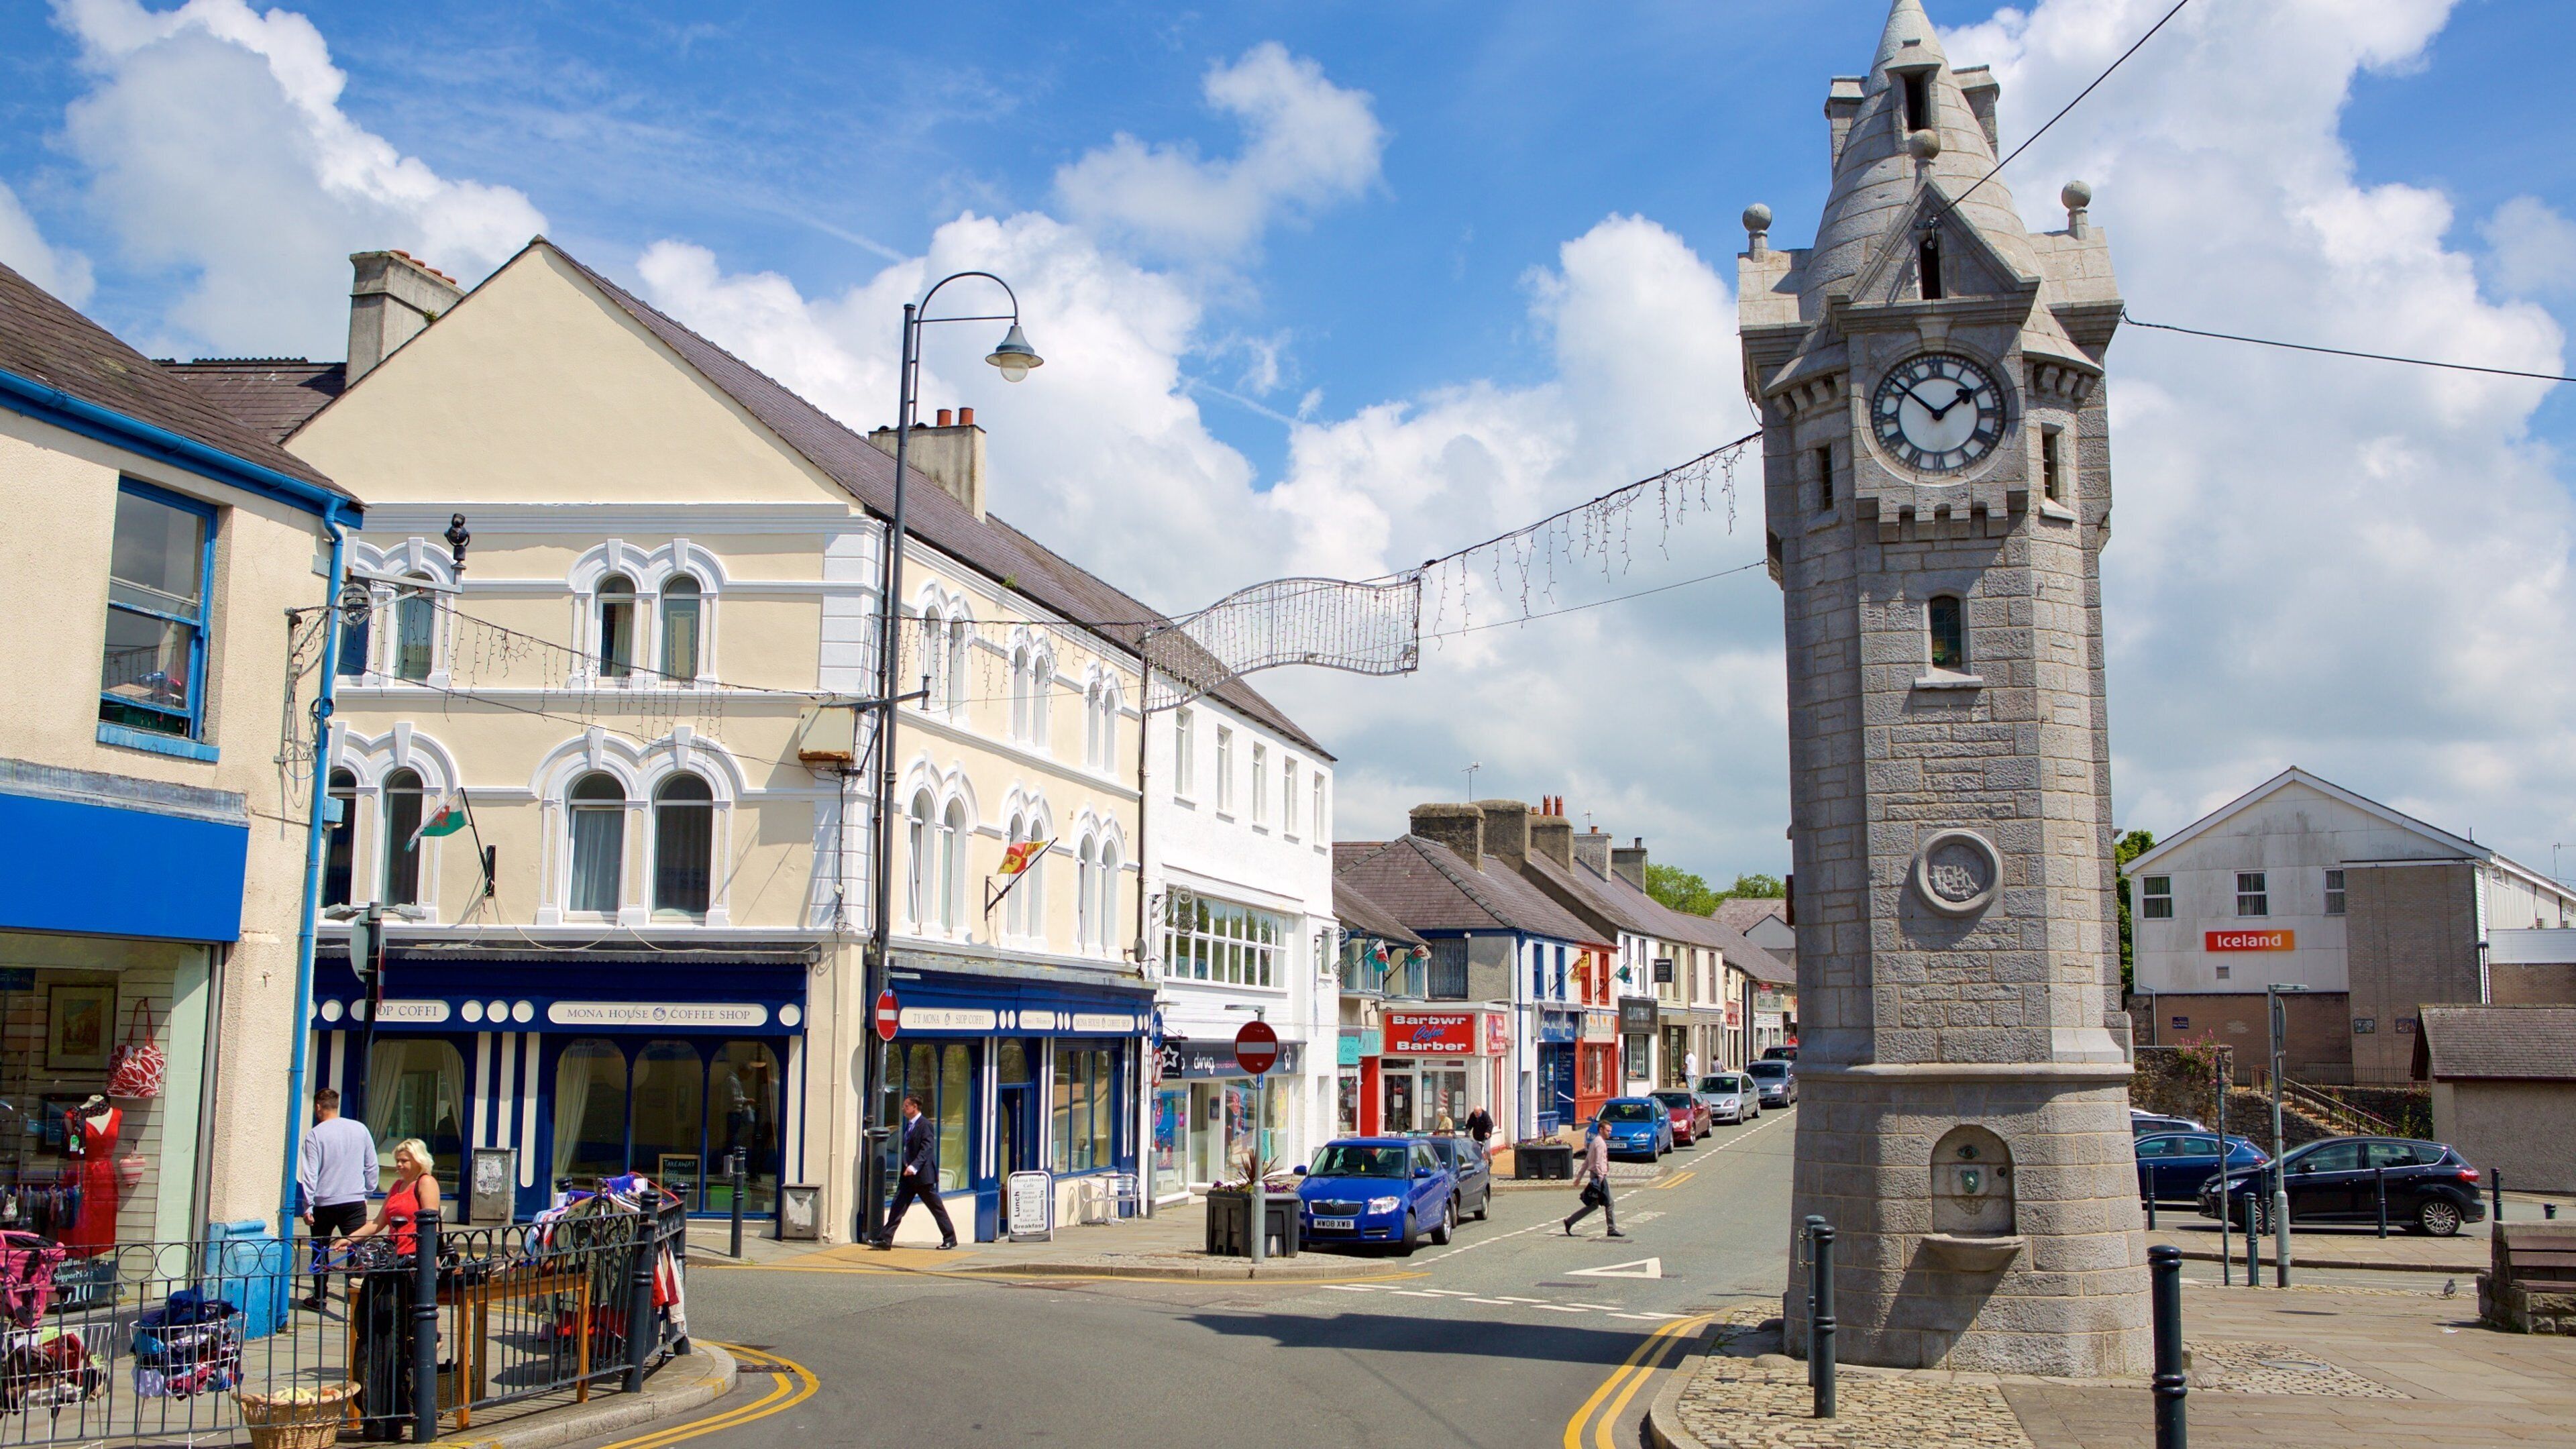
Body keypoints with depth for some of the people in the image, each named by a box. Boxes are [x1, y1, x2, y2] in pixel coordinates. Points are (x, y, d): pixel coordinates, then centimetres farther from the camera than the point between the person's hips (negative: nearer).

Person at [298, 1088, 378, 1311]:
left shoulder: (315, 1134, -6)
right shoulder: (360, 1129, 4)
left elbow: (310, 1173, -8)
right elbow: (372, 1166, 9)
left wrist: (308, 1206, -4)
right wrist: (367, 1193, 20)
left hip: (324, 1203, -2)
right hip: (355, 1201, 2)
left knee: (320, 1251, 15)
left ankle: (319, 1298, 20)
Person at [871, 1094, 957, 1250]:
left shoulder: (925, 1125, -14)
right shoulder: (909, 1125, 14)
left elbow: (926, 1148, -24)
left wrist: (914, 1167, -33)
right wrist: (906, 1167, 19)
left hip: (923, 1174, -9)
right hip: (908, 1174, 9)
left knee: (936, 1208, 1)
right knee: (898, 1205, 0)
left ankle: (950, 1239, 11)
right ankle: (885, 1239, -2)